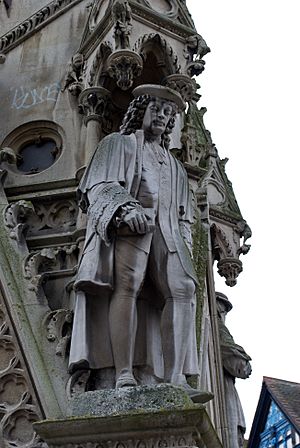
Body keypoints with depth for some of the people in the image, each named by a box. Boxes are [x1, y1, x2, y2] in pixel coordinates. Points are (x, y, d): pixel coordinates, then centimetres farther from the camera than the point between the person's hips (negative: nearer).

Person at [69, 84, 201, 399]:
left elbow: (183, 216, 29)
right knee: (127, 281, -30)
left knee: (182, 289, -20)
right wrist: (126, 208, -17)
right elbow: (100, 187, 4)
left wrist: (183, 249, 9)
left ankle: (174, 378, -29)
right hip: (125, 223, -5)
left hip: (165, 229, 5)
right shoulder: (117, 144, 21)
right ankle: (124, 375, -39)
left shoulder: (174, 166, 35)